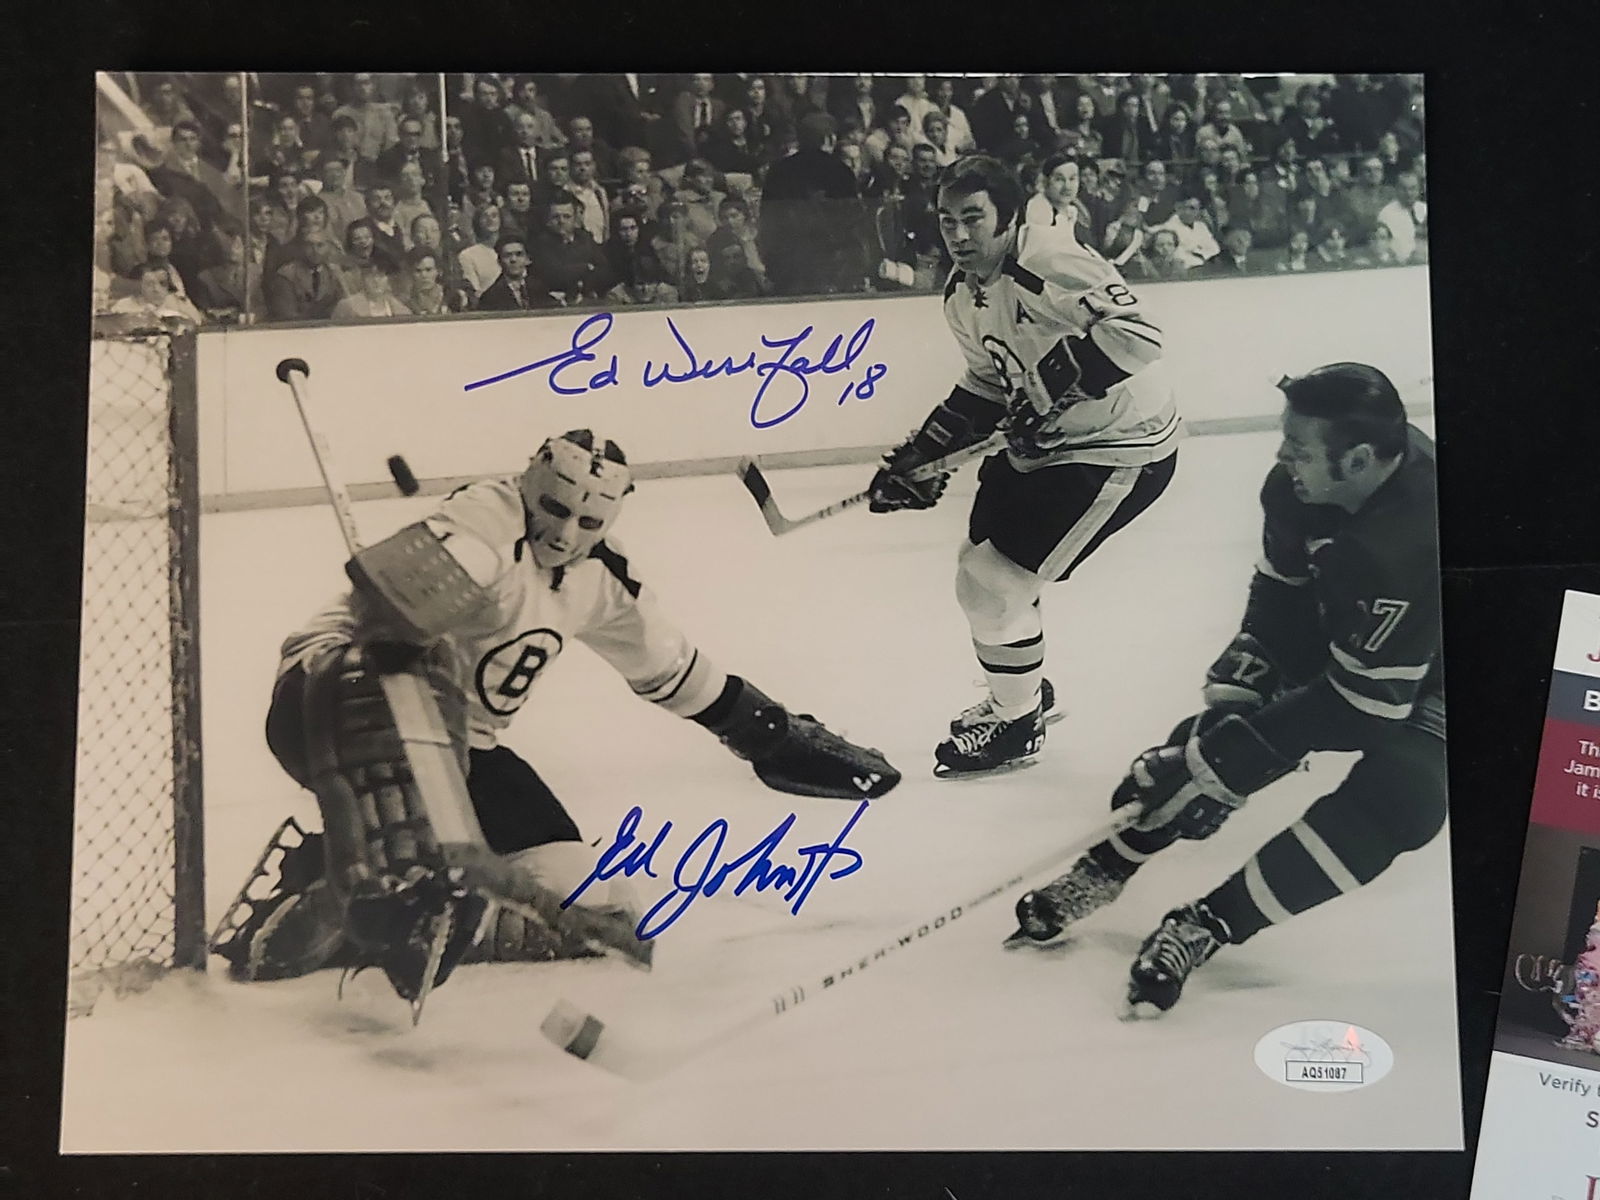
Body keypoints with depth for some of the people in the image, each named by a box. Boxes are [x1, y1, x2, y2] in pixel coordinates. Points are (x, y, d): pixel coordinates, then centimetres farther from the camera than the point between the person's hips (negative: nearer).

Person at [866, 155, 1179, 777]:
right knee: (979, 566, 13)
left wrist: (1057, 378, -34)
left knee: (997, 578, -9)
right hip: (1041, 442, 9)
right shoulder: (961, 292, 4)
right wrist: (921, 454, 4)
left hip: (1120, 447, -9)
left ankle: (1018, 724, 14)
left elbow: (1135, 332, -30)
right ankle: (1022, 690, 38)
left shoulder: (1049, 260, -24)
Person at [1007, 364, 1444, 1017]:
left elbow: (1363, 700, -34)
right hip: (1339, 634, 6)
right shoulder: (1306, 481, -20)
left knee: (1395, 806, -28)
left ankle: (1211, 921, -19)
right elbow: (1280, 587, -2)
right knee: (1229, 728, -13)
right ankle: (1108, 861, -2)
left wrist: (1242, 749, -29)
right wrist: (1242, 672, -12)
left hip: (1415, 682, -6)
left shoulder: (1417, 545, -41)